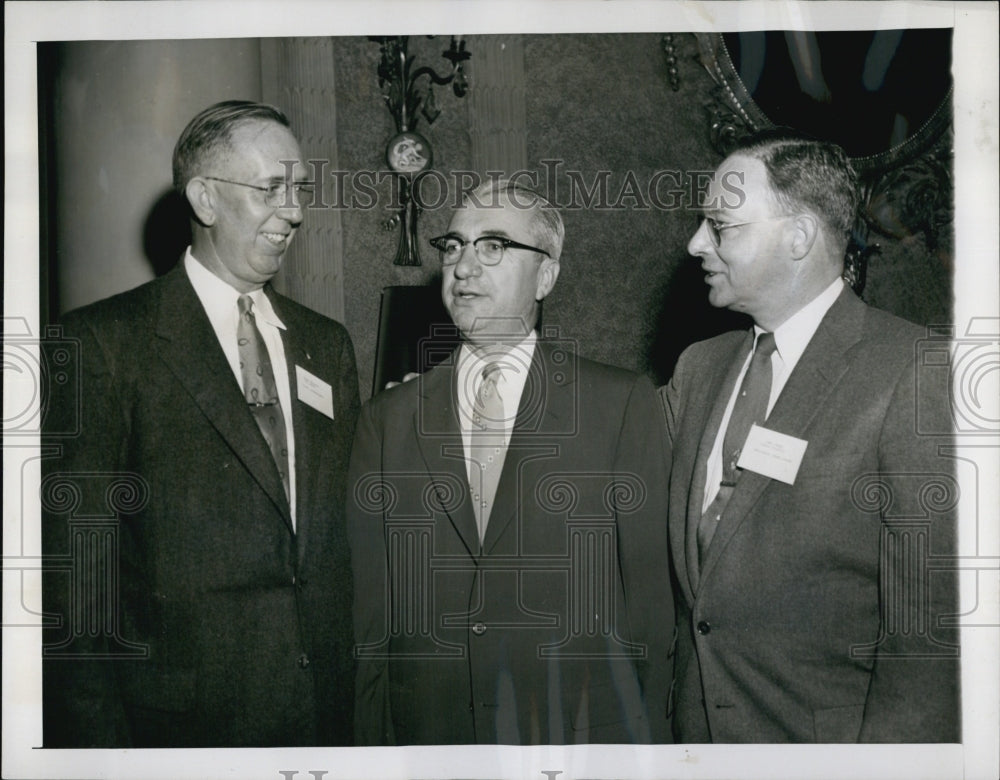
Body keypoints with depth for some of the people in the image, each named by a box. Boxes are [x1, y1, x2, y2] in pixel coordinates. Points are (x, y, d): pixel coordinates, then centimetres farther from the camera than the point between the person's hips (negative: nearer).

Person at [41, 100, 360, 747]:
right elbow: (76, 554, -9)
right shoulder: (107, 342, -7)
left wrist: (354, 699, 6)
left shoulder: (327, 346, 11)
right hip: (183, 718, -4)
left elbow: (348, 534, 11)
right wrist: (95, 735, -11)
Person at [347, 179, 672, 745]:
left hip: (582, 736, -2)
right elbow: (372, 609, 4)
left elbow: (648, 591, -2)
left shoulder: (623, 404, -2)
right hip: (428, 735, 2)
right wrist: (372, 747, 1)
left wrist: (649, 737, -3)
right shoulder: (387, 419, 5)